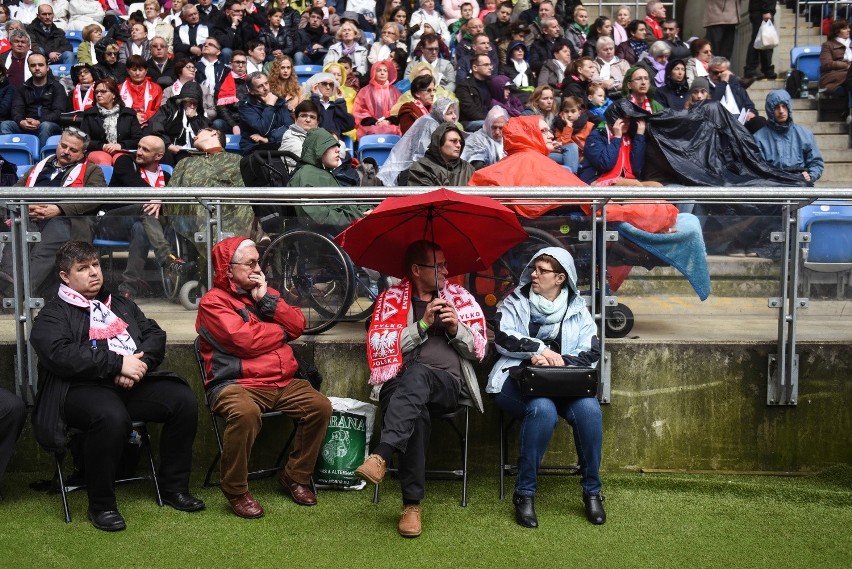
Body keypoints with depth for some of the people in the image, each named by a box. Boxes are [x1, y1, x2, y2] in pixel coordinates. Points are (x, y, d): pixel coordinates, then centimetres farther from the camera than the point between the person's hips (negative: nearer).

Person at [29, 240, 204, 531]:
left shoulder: (121, 305, 27)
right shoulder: (53, 315, 8)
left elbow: (155, 334, 16)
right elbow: (60, 354, -12)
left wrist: (140, 363, -7)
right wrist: (118, 363, -17)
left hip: (135, 383, 6)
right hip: (85, 387, -6)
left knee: (184, 400, -17)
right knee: (111, 417, -37)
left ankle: (173, 487, -2)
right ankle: (101, 505, -19)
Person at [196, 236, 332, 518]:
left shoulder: (264, 292, 20)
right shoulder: (213, 301, -1)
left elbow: (298, 324, 9)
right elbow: (245, 340, -15)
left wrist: (266, 300, -4)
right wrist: (281, 331, 1)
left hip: (283, 382, 7)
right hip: (237, 384, -6)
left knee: (320, 406, -14)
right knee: (245, 413, -37)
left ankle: (295, 477, 5)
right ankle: (236, 492, -16)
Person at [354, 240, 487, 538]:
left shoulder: (460, 298, 18)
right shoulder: (391, 299, 14)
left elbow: (479, 349, 14)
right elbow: (381, 348, 1)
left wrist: (456, 328, -5)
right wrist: (422, 324, -6)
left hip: (449, 385, 0)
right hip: (400, 385, 0)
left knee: (417, 373, -38)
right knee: (417, 414, -38)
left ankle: (380, 457, -50)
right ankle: (412, 504, -34)